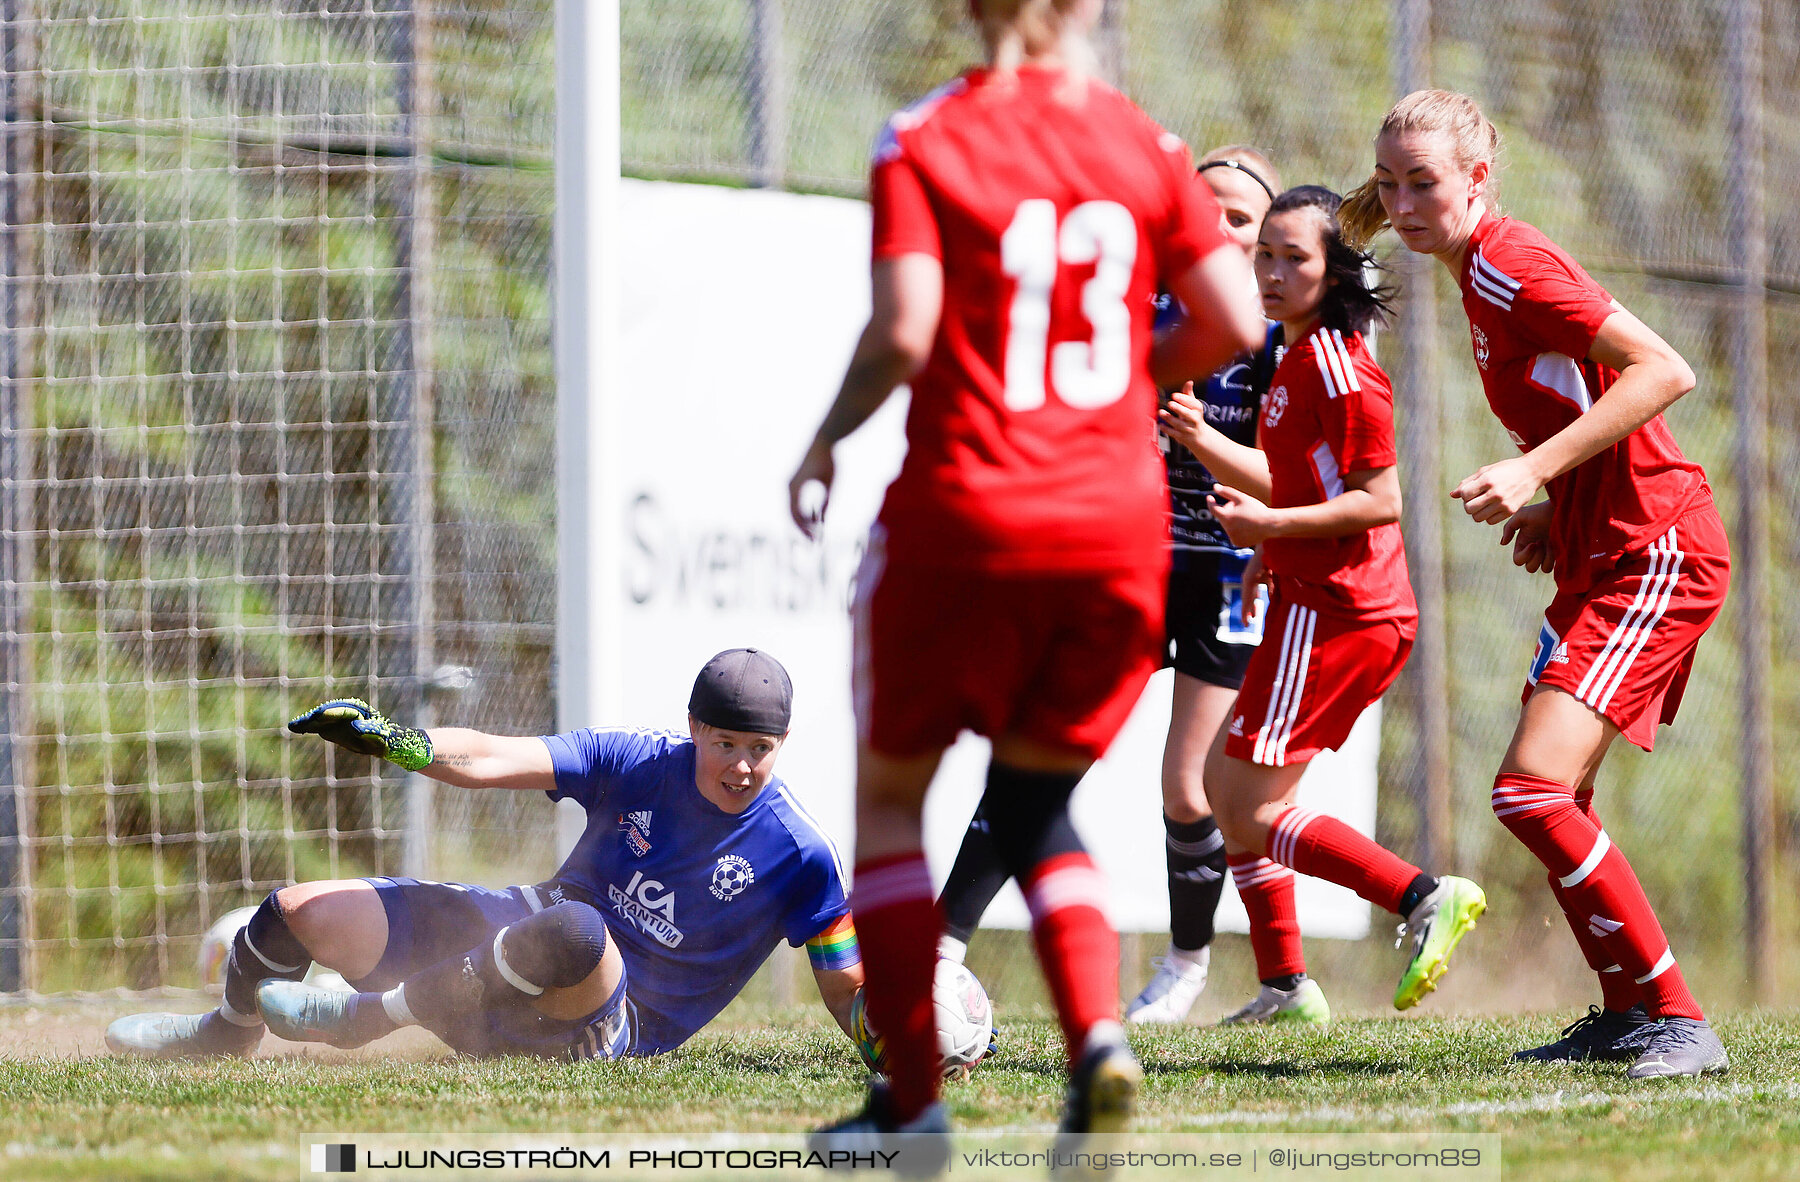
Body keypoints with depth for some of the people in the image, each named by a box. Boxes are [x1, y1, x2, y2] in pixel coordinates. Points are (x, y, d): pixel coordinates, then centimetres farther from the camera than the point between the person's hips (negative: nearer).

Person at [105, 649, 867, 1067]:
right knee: (299, 914, 3)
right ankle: (228, 1030, 37)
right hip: (523, 929, 5)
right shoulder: (637, 764, -3)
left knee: (574, 931, -43)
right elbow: (489, 762, -9)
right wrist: (387, 739, -25)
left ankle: (373, 1014, -24)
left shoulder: (797, 854, -10)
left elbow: (848, 991, -5)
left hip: (615, 1027, -5)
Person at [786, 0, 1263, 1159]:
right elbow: (1235, 321, 0)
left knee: (889, 793, 13)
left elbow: (904, 333, -15)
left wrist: (827, 441, 2)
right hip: (1117, 521, 3)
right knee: (1035, 798, 18)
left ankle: (913, 1092, 5)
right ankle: (1099, 1033, -6)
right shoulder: (1145, 142, 5)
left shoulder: (922, 142, -4)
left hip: (965, 516, -3)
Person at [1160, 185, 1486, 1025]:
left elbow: (1380, 500, -18)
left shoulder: (1337, 365, -13)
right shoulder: (1301, 359, 18)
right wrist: (1201, 439, 15)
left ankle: (1426, 899, -16)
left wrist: (1271, 525, -19)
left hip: (1331, 609, -10)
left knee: (1248, 807, -10)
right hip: (1316, 602, 10)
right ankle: (1285, 984, 17)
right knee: (1228, 783, 15)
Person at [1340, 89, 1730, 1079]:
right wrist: (1550, 506, 12)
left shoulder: (1509, 267, -15)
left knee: (1534, 789, -18)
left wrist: (1537, 470, -23)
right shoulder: (1483, 275, 15)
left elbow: (1665, 371, -22)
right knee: (1550, 795, 16)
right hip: (1604, 557, 10)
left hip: (1655, 552, -10)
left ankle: (1679, 1022, -15)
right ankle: (1626, 1014, 27)